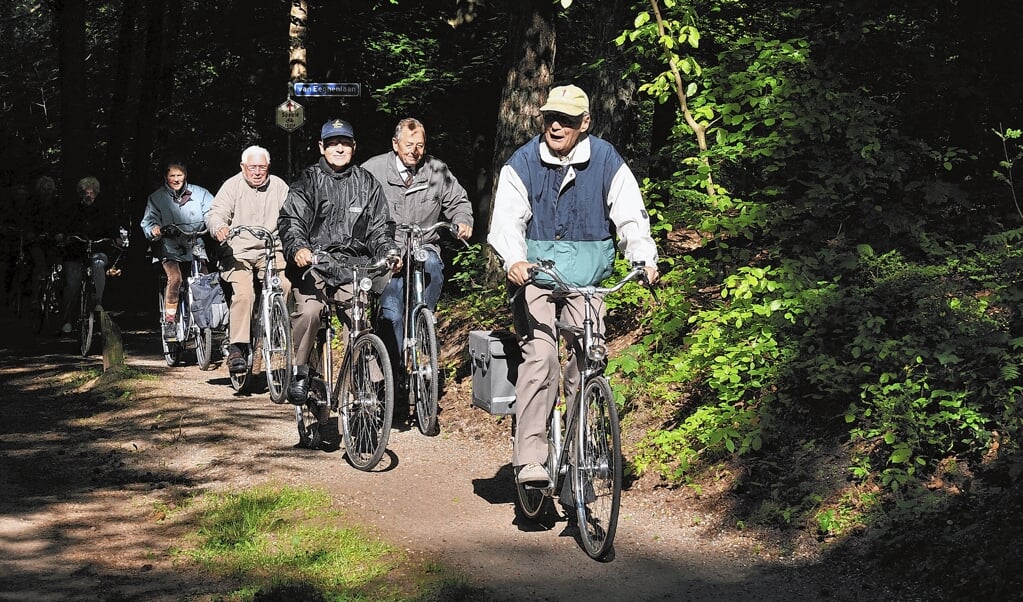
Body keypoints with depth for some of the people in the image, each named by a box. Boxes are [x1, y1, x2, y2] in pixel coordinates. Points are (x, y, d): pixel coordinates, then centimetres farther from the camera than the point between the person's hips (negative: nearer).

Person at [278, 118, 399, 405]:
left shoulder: (367, 183, 14)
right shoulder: (307, 180, 7)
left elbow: (380, 226, 13)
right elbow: (290, 221, -4)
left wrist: (389, 252, -8)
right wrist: (298, 248, -25)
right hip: (313, 262, -2)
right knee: (309, 310, -27)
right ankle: (300, 373, -9)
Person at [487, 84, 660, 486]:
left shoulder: (607, 162, 0)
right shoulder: (523, 163, -2)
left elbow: (631, 216, -5)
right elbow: (508, 218, -12)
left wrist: (645, 259, -23)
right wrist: (513, 260, -32)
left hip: (587, 274, 2)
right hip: (535, 271, -1)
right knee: (540, 355, -18)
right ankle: (529, 459, -21)